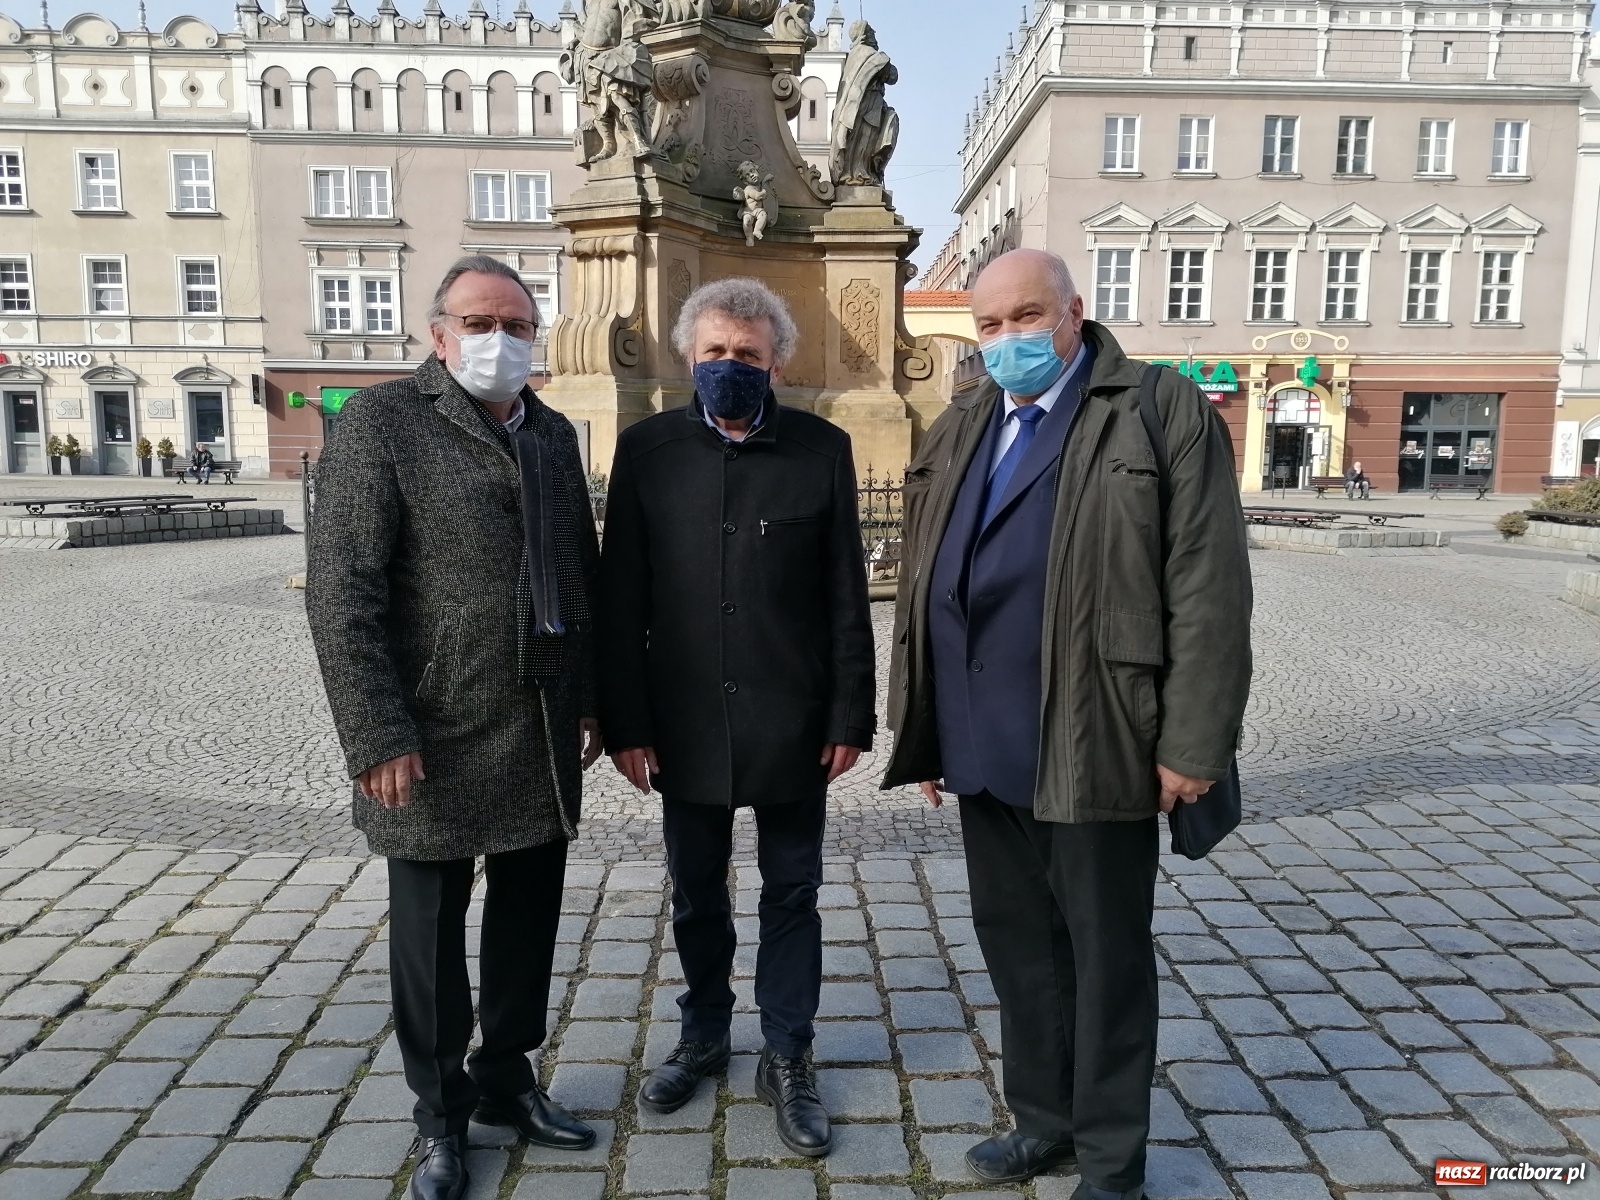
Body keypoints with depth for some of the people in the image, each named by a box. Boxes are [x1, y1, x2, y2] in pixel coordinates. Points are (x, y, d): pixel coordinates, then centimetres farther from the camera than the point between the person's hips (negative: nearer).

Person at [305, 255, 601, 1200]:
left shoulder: (554, 434, 10)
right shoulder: (383, 421, -8)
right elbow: (341, 591, -13)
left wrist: (592, 698, 10)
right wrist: (378, 736, -17)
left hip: (546, 734, 5)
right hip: (434, 740, -5)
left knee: (529, 917, 16)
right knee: (433, 932, 11)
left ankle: (508, 1078, 37)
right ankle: (444, 1113, 31)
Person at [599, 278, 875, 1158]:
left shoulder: (822, 449, -2)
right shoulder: (646, 449, 0)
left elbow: (846, 596, -1)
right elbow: (620, 599, -1)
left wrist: (851, 715, -3)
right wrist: (625, 722, -4)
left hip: (792, 721, -1)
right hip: (685, 720, 1)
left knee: (791, 893, 12)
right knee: (695, 893, 16)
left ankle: (787, 1059, 30)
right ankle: (704, 1035, 39)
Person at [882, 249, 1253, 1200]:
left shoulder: (1164, 413, -6)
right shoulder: (956, 434, 13)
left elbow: (1209, 589, -10)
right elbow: (924, 589, 14)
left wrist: (1193, 743, -12)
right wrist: (921, 727, 13)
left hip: (1093, 747, -6)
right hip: (982, 747, 6)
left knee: (1106, 956, 10)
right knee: (1016, 943, 18)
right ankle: (1044, 1120, 39)